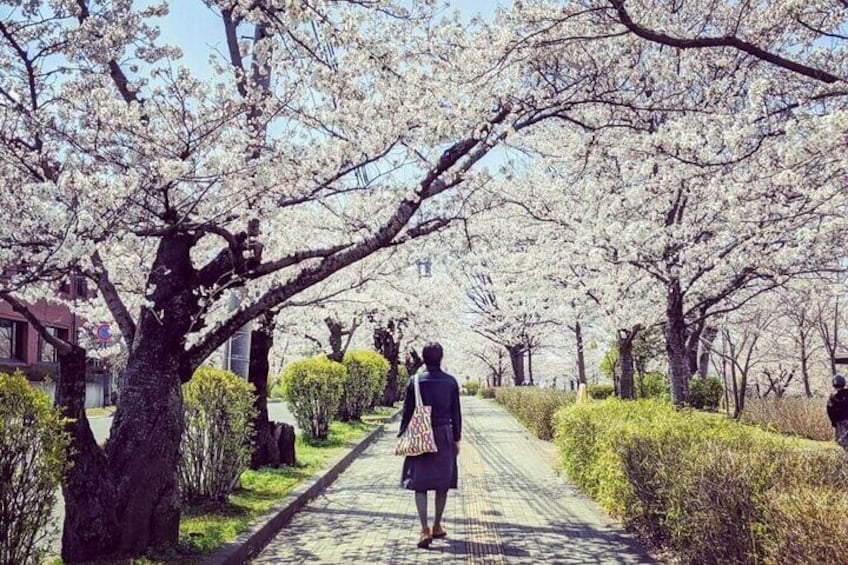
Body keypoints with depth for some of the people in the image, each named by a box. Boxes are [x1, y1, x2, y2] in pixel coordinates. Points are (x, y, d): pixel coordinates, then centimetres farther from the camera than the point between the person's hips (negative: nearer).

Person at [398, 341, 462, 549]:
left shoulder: (415, 381, -6)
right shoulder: (450, 382, -1)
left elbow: (407, 413, -3)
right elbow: (456, 413, 3)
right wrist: (457, 438, 11)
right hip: (444, 436, 2)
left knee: (420, 484, 1)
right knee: (442, 483, 13)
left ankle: (425, 530, -11)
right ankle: (437, 526, 23)